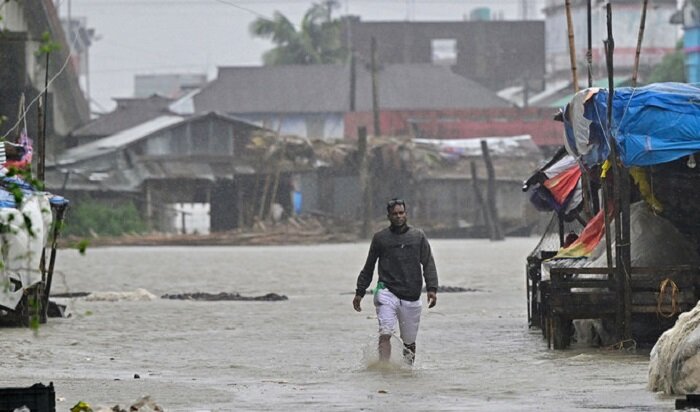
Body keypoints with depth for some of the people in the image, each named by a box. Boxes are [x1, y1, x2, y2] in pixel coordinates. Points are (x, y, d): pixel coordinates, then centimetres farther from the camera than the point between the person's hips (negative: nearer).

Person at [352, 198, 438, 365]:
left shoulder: (418, 236, 10)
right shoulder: (380, 238, 9)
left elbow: (428, 264, 5)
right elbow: (368, 267, 16)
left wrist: (432, 288, -8)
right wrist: (359, 292, 14)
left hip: (411, 296, 1)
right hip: (387, 293, -1)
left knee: (409, 341, 8)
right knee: (385, 334, -18)